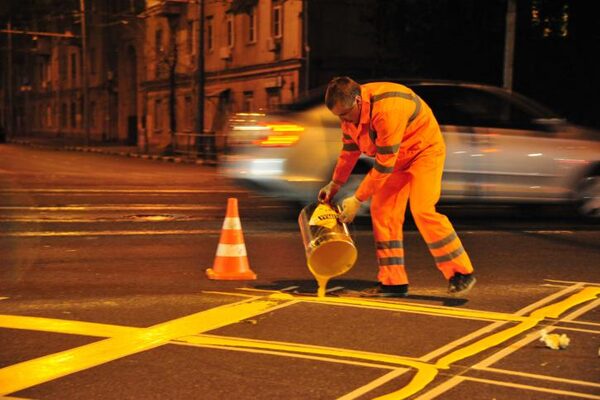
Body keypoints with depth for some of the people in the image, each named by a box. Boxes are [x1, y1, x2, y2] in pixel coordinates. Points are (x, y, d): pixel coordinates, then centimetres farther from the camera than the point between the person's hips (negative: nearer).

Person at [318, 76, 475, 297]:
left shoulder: (387, 110, -37)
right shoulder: (351, 109, -9)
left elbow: (384, 165, -32)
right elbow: (349, 149, 9)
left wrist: (357, 199, -25)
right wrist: (334, 184, 12)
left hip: (424, 150, -8)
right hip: (396, 157, 8)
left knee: (422, 210, -21)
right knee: (382, 211, -2)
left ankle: (461, 273, -9)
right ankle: (393, 281, 1)